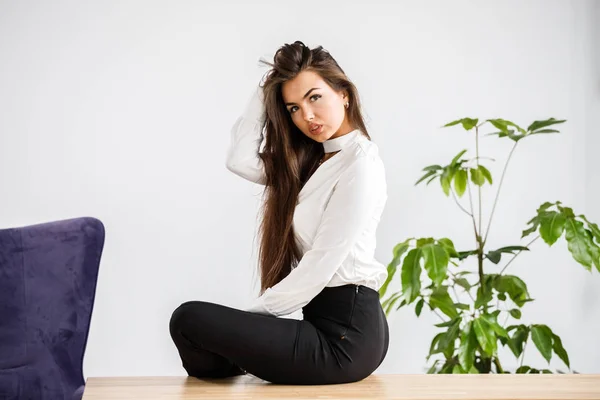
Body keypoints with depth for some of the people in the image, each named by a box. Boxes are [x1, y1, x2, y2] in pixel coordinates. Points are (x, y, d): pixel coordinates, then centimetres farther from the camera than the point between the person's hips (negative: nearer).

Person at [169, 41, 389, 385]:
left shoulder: (359, 162, -14)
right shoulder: (311, 161, 14)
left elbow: (320, 266, -17)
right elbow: (240, 160, 6)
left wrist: (255, 314, -9)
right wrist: (267, 89, 4)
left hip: (344, 334, -10)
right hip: (327, 322, 10)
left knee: (189, 319, -11)